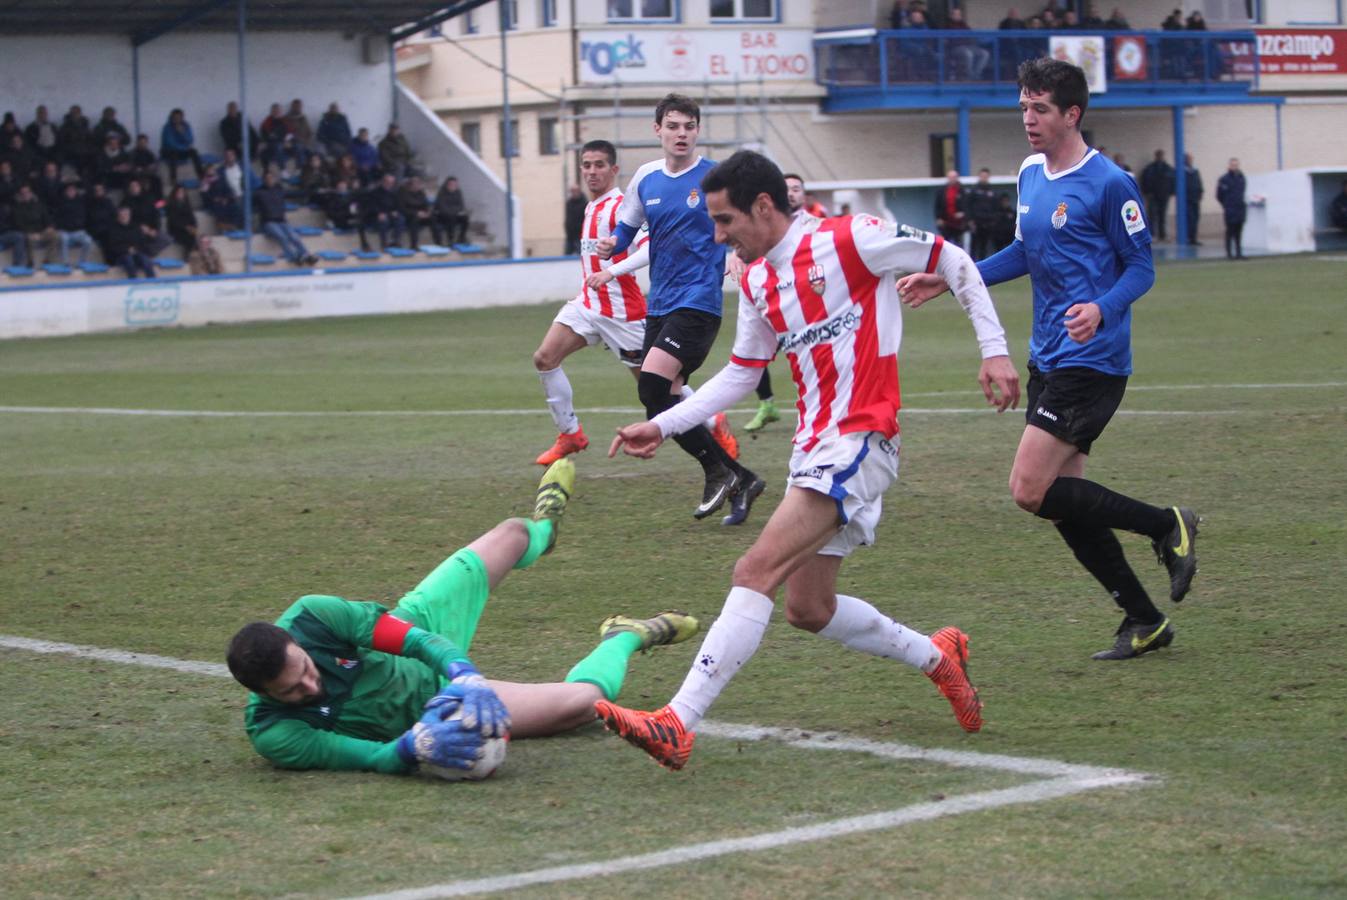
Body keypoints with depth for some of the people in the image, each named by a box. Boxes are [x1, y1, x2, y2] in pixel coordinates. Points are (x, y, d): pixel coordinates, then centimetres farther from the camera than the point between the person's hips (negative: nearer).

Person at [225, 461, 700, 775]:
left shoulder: (308, 618, -31)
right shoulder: (272, 734, -35)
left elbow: (415, 637, -29)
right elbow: (373, 758, -35)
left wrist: (466, 676, -46)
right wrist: (415, 746, -57)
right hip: (421, 710, -4)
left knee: (511, 533, 16)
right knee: (581, 700, -13)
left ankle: (542, 527, 62)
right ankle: (627, 636, 27)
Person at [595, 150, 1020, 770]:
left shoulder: (847, 241, -10)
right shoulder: (756, 282, 13)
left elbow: (953, 261, -2)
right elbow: (740, 374, 22)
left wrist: (994, 351, -5)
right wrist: (662, 426, 14)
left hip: (858, 441, -9)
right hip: (813, 446, 9)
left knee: (756, 572, -20)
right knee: (807, 609, 12)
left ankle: (677, 724, -26)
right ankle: (937, 657, 33)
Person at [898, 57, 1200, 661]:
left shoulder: (1108, 184, -12)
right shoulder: (1030, 175, 11)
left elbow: (1141, 267, -9)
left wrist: (1101, 309, -28)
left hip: (1092, 360, -8)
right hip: (1047, 358, 9)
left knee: (1030, 490, -14)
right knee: (1064, 499, 7)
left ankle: (1166, 526, 2)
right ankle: (1144, 622, 18)